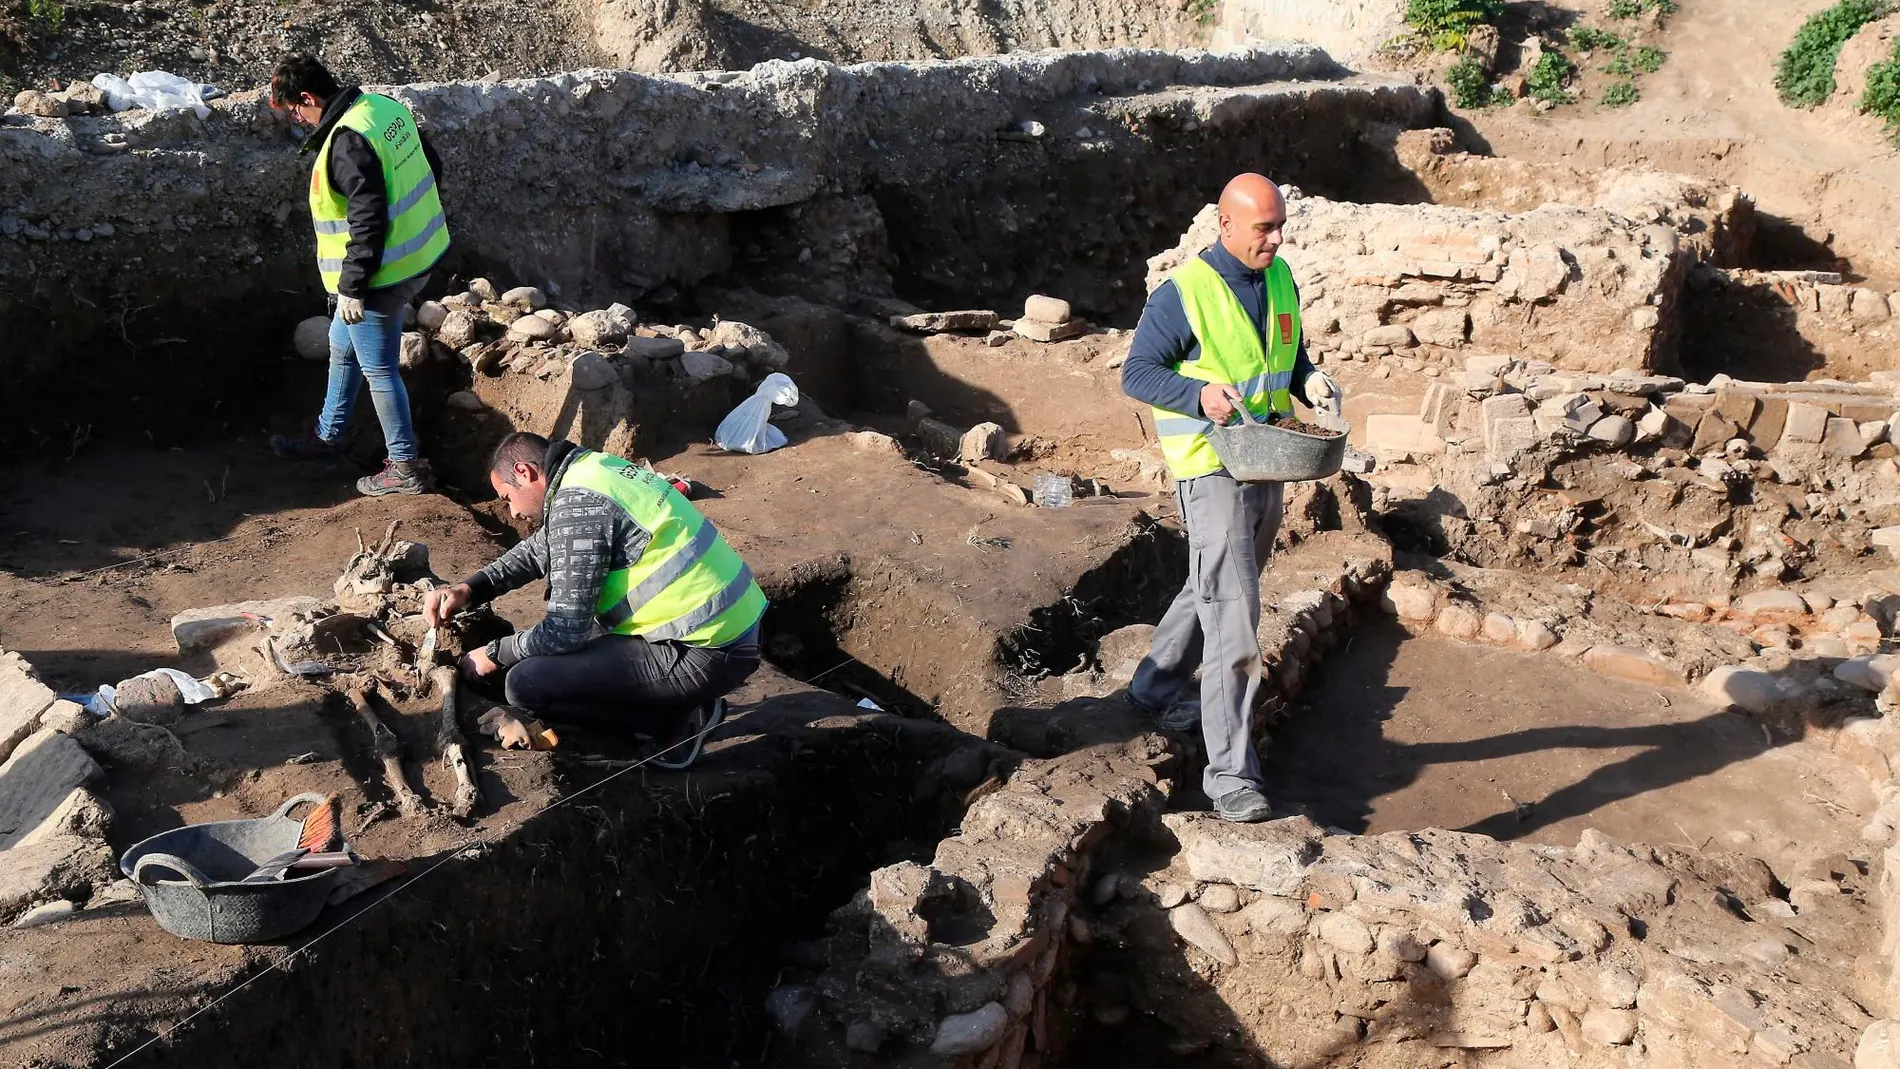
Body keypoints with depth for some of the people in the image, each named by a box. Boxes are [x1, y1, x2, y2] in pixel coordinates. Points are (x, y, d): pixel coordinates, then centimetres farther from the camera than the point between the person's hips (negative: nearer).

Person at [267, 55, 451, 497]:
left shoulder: (346, 141, -25)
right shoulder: (386, 107, 3)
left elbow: (368, 220, -28)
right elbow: (431, 164, 13)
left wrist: (351, 286, -20)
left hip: (383, 275, -10)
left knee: (378, 369, 5)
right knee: (342, 346, 25)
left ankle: (404, 467, 18)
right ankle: (328, 438, 41)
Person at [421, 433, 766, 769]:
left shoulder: (577, 504, -17)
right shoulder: (591, 469, 12)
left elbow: (566, 630, -16)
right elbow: (536, 551, 27)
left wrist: (495, 654, 1)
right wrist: (468, 589, 13)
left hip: (706, 654, -10)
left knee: (524, 683, -13)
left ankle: (680, 718, -1)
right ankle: (684, 704, 13)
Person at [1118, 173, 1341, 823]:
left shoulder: (1281, 280, 7)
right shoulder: (1183, 292, -14)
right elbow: (1136, 373, -11)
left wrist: (1310, 381, -2)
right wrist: (1200, 395, -28)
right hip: (1210, 469, -8)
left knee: (1213, 590, 23)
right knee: (1233, 612, -13)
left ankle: (1156, 689, 46)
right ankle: (1231, 773, -9)